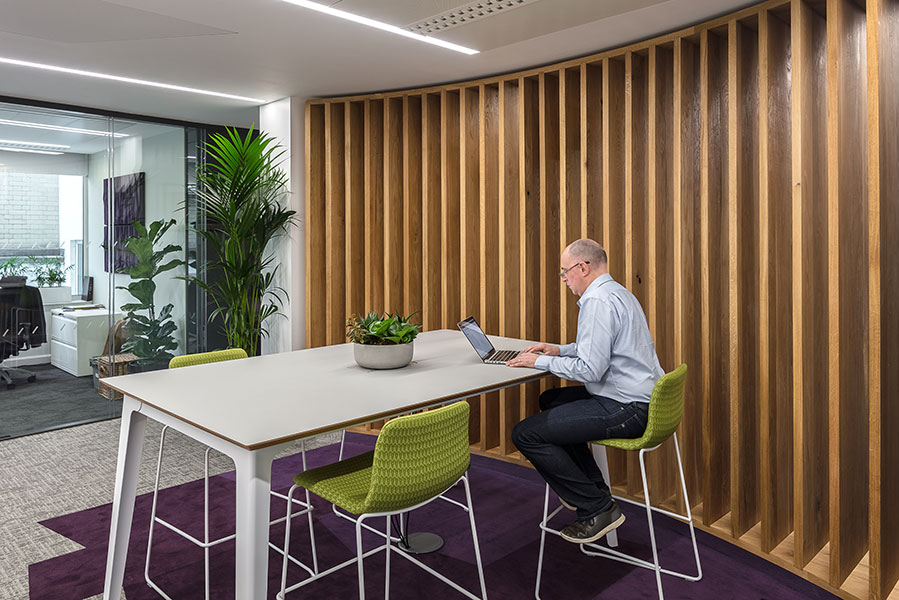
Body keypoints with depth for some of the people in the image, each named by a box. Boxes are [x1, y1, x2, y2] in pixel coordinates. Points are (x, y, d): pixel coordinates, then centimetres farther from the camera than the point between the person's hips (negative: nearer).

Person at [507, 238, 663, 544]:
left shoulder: (598, 301, -18)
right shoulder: (617, 292, 16)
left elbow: (589, 369, -24)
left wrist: (541, 361, -10)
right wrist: (560, 350, 17)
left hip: (625, 410, -11)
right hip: (643, 399, 11)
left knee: (526, 434, -12)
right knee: (550, 400, 28)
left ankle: (597, 508, -1)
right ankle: (594, 485, 28)